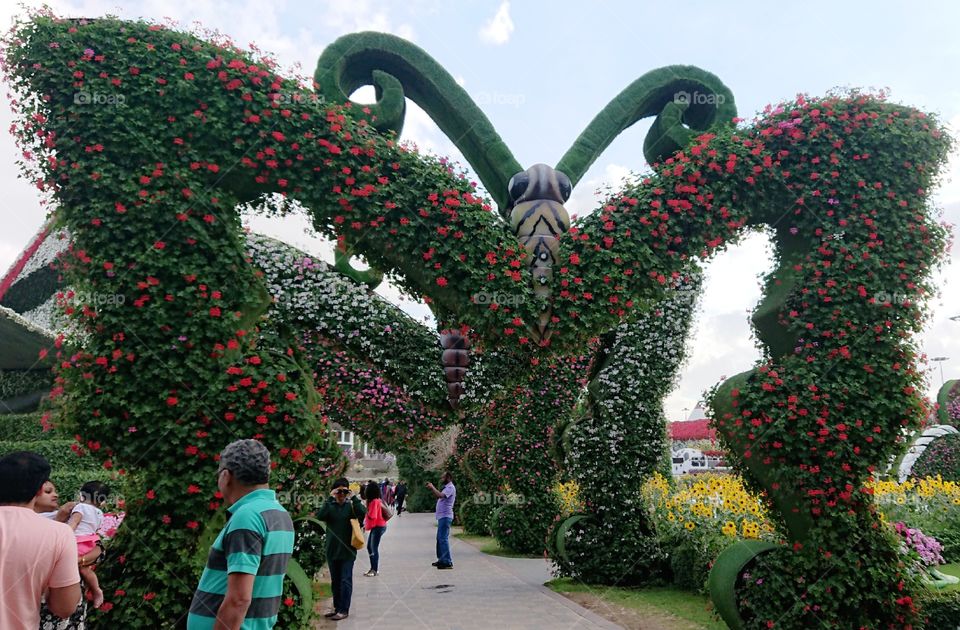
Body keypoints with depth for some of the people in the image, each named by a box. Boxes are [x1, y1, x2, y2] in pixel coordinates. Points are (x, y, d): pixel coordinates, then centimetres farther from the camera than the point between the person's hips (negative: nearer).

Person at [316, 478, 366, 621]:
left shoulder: (351, 506, -4)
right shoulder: (329, 505, 0)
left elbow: (363, 514, -22)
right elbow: (320, 516, -20)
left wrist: (354, 498, -23)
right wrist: (330, 498, -23)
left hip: (347, 550, -2)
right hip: (332, 550, 3)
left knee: (346, 581, 0)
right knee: (335, 581, 14)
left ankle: (344, 610, 8)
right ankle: (337, 607, 27)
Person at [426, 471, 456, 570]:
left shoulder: (451, 487, -11)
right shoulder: (447, 487, 22)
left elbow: (440, 495, -27)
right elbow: (439, 497, 22)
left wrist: (432, 487, -14)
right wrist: (432, 489, 10)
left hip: (445, 516, -10)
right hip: (442, 516, 10)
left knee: (443, 539, -11)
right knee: (440, 538, 15)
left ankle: (448, 562, -11)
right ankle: (442, 559, 22)